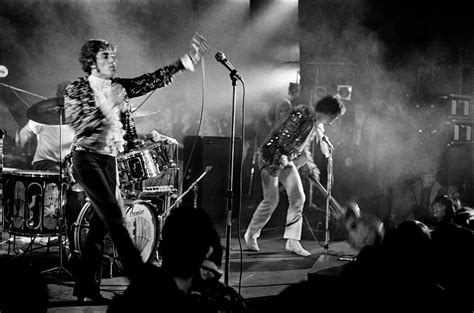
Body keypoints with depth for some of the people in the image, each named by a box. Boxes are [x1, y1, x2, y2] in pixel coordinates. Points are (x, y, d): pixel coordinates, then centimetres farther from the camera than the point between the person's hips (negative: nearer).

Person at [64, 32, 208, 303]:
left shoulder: (119, 87, 10)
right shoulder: (76, 89, -5)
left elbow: (152, 81, 0)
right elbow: (79, 127, -15)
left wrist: (185, 62, -10)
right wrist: (106, 107, -26)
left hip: (110, 159, 6)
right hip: (87, 158, -6)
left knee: (102, 221, 5)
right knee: (115, 215, -14)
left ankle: (87, 285, 11)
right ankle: (140, 276, -16)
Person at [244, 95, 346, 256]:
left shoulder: (318, 125, 5)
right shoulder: (302, 114, -23)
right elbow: (285, 142, -26)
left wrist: (311, 165, 6)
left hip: (287, 160, 8)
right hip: (271, 157, -8)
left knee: (298, 198, -2)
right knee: (271, 200, -6)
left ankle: (292, 241, 2)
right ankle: (250, 235, 14)